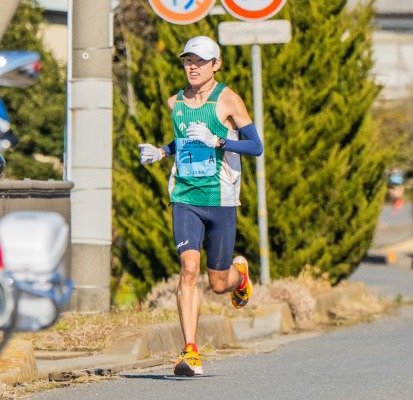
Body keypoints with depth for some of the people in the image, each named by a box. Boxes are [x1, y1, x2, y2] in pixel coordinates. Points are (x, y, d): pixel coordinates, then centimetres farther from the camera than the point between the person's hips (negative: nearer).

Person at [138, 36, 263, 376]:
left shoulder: (228, 100, -5)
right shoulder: (176, 103, 10)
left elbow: (257, 147, -8)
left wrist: (216, 142, -20)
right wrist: (160, 152, 11)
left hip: (221, 200, -3)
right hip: (185, 198, 3)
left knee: (219, 283, 6)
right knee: (189, 269, -16)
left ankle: (240, 273, 45)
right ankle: (191, 353, -17)